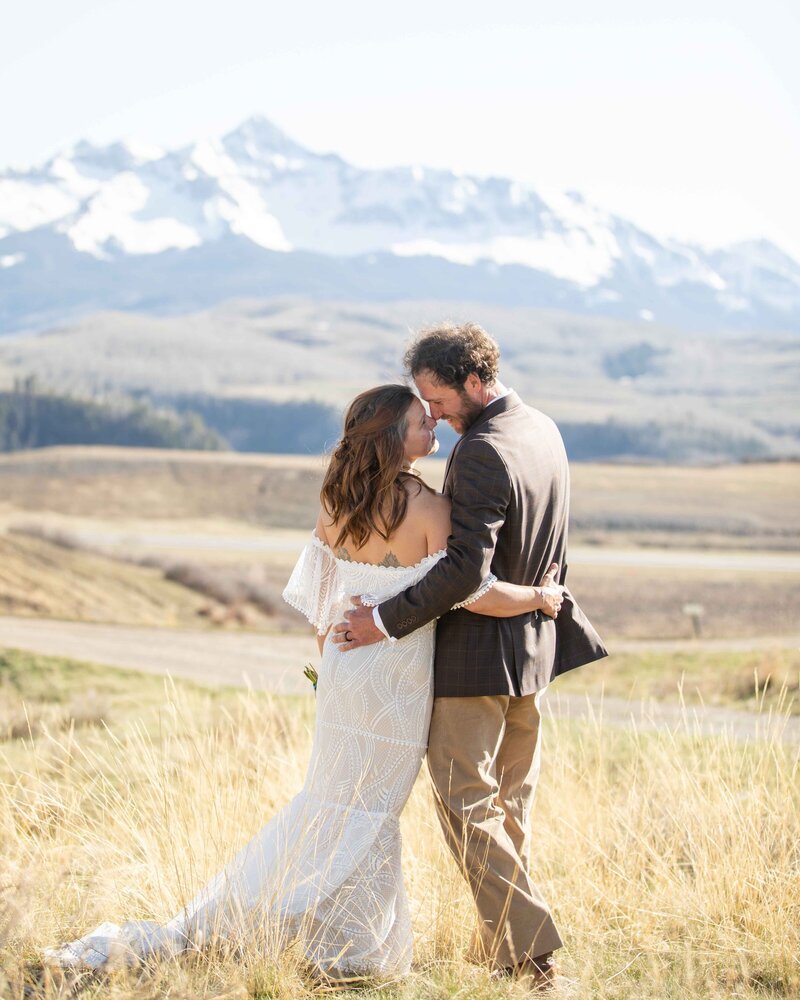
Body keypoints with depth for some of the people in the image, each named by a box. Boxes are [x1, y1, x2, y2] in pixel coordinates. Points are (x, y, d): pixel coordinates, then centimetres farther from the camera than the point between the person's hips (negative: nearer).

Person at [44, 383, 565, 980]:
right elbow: (474, 594, -21)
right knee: (364, 816, 8)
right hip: (394, 683, -6)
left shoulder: (337, 501, 0)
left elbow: (317, 595, 7)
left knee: (332, 802, 21)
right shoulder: (428, 508, -19)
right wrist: (541, 597, -4)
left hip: (342, 668, 7)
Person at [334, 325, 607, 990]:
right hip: (535, 643, 10)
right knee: (510, 803, 17)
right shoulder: (544, 430, 7)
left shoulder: (482, 452, -23)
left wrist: (388, 621, -23)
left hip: (479, 652, -9)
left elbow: (466, 567, -28)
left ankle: (529, 949, -4)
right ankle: (503, 945, 25)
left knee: (466, 804, -1)